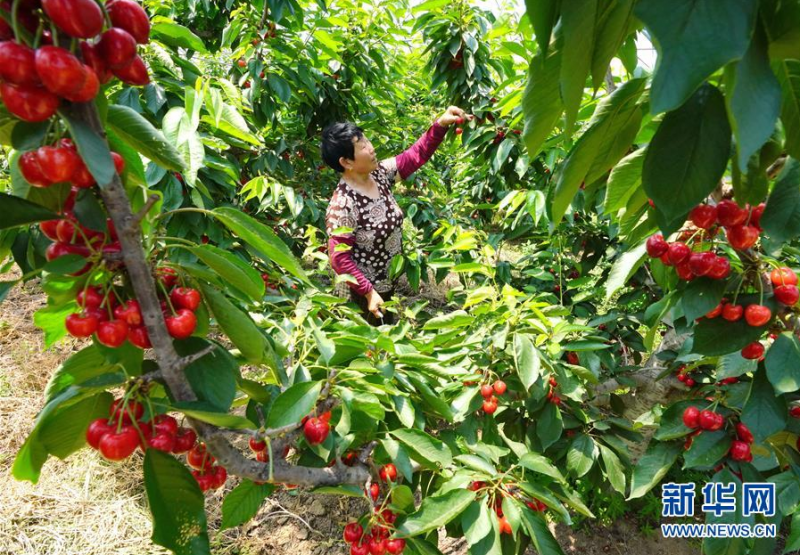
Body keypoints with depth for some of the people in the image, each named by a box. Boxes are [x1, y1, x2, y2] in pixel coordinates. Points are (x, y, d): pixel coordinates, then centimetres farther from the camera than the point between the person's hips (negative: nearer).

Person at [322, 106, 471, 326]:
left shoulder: (380, 174, -8)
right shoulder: (342, 205, -29)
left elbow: (416, 155, 0)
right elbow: (339, 259, -26)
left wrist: (441, 124, -12)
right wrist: (369, 292, -25)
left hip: (388, 283, 7)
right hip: (363, 293, -7)